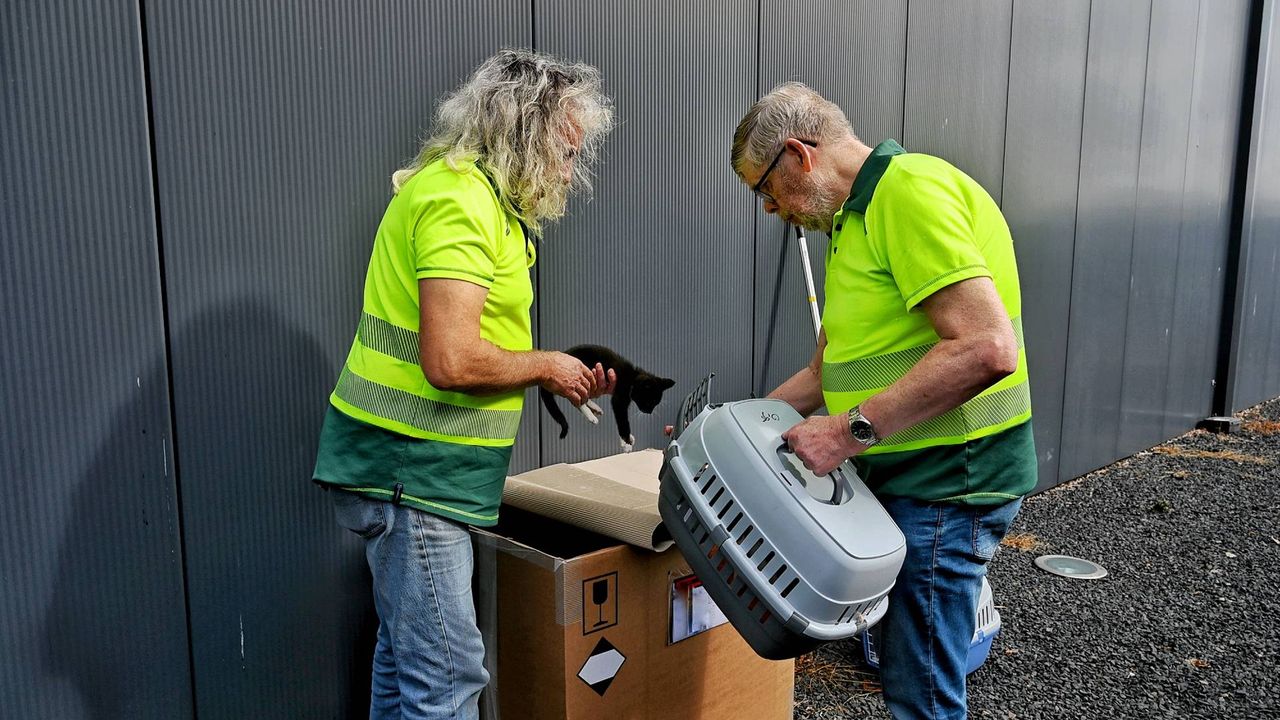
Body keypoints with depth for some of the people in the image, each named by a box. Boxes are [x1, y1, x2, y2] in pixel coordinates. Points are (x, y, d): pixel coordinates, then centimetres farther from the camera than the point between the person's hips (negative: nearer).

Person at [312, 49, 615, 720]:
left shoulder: (480, 194, 16)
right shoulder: (463, 197, -17)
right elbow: (450, 361, -27)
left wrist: (568, 380, 9)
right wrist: (547, 365, -10)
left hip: (409, 465, 10)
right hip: (411, 469, -10)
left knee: (407, 652, 20)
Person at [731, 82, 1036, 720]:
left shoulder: (911, 190, -16)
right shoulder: (857, 218, 16)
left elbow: (986, 348, -27)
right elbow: (831, 367, 21)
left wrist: (851, 429, -25)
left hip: (946, 481, -10)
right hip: (911, 476, 10)